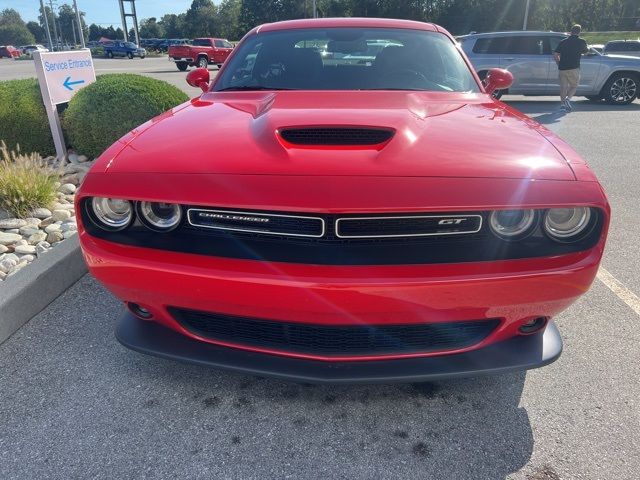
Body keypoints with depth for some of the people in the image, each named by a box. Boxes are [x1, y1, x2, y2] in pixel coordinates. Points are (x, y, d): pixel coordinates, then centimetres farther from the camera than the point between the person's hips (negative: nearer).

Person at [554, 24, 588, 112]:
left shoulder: (563, 41, 9)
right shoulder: (581, 41, 3)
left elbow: (555, 55, 6)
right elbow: (586, 50, 21)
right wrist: (587, 47, 44)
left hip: (562, 68, 3)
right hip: (573, 68, -2)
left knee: (563, 86, 8)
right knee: (574, 86, 10)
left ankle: (562, 104, 3)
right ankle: (568, 98, -15)